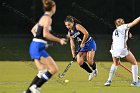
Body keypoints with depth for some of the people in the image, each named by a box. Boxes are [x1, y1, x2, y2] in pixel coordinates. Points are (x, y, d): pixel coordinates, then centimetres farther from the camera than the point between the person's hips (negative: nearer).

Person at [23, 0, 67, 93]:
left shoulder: (43, 17, 17)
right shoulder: (48, 18, -11)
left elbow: (33, 30, 28)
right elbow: (45, 34, -22)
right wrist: (59, 40, -16)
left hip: (34, 46, 10)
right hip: (38, 48, -10)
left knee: (43, 71, 11)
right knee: (54, 69, -7)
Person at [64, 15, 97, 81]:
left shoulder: (77, 26, -17)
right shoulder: (70, 33, 4)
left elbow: (86, 34, -25)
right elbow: (72, 44, 7)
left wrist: (82, 43, -17)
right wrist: (73, 53, -3)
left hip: (90, 43, -7)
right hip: (81, 46, 7)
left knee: (89, 61, -18)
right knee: (80, 62, -8)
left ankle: (94, 70, 15)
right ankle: (91, 72, 14)